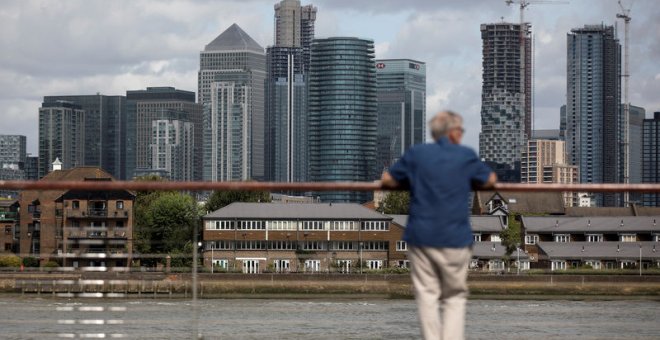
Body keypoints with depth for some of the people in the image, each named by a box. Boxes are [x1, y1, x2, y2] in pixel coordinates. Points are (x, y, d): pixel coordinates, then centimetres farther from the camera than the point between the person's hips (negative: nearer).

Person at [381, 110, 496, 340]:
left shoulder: (416, 154, 3)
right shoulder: (466, 156, 1)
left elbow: (388, 180, 11)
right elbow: (489, 181, 15)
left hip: (421, 236, 1)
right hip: (455, 239, -1)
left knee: (427, 296, 6)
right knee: (455, 297, 7)